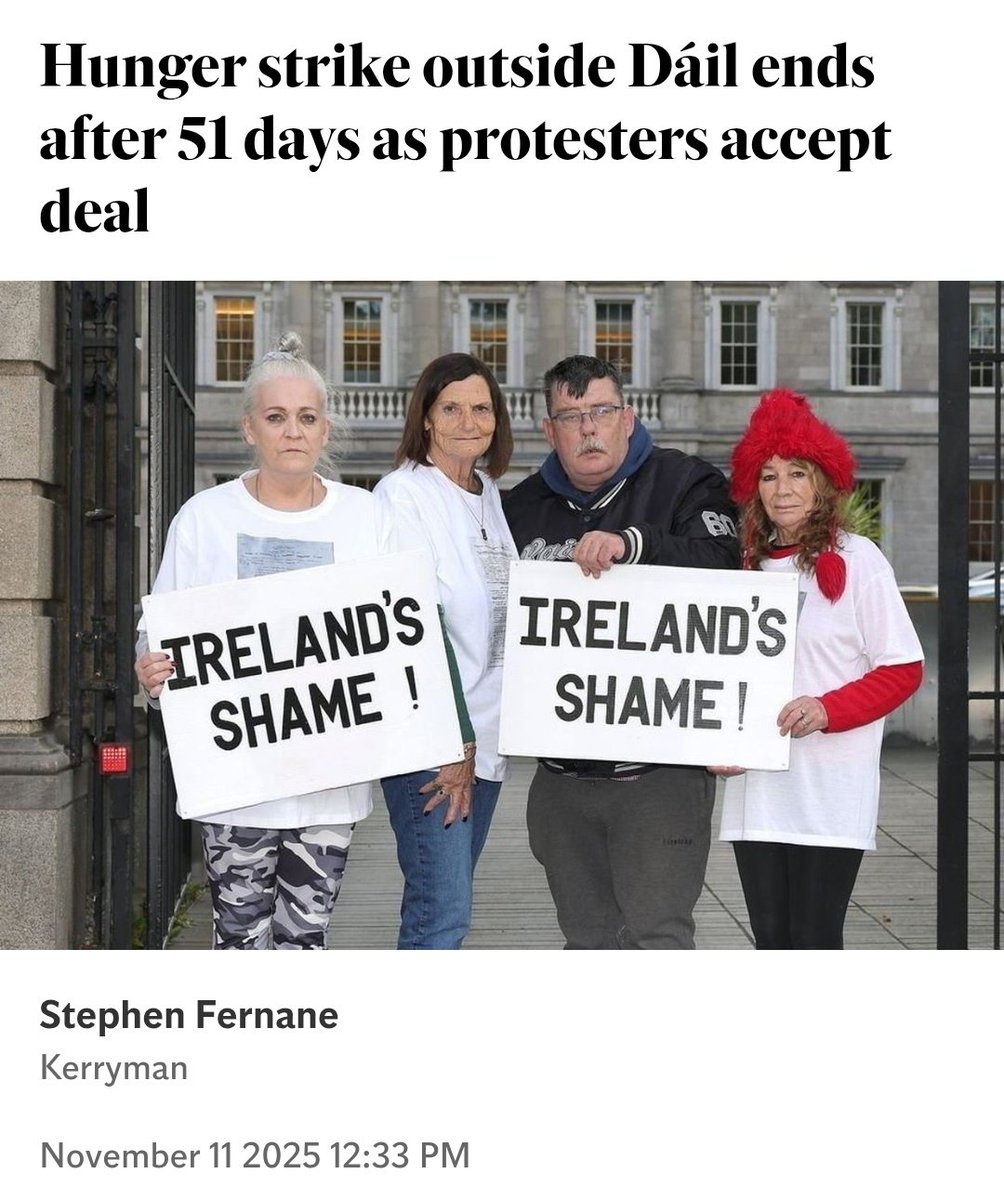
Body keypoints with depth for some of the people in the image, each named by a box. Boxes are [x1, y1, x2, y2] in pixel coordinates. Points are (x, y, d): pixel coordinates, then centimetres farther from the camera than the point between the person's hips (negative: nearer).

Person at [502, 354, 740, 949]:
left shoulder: (685, 482, 1)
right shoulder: (524, 507, 14)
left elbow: (723, 562, -18)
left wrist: (631, 542, -30)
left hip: (662, 763, -5)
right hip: (563, 771, 5)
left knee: (657, 936, -5)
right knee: (589, 940, 15)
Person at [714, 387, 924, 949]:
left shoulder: (857, 559, -3)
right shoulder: (748, 563, 12)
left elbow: (904, 668, -4)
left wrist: (827, 710, -18)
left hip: (831, 792, -5)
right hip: (756, 788, 5)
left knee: (816, 938, -2)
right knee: (772, 938, 9)